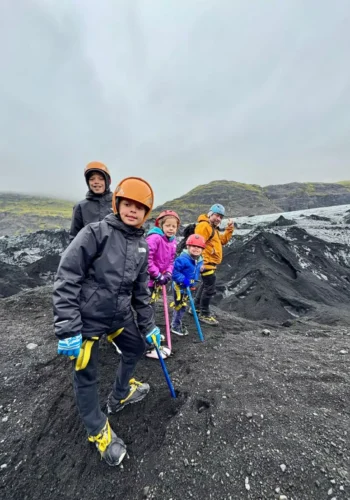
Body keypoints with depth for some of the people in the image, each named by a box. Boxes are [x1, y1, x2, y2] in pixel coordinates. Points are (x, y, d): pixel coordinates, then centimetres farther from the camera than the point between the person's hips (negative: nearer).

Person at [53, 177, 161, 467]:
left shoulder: (142, 245, 1)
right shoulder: (96, 233, -17)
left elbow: (141, 290, 9)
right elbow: (66, 280, -18)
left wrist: (148, 325, 11)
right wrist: (67, 329, -19)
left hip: (120, 314, 7)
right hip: (87, 316, -6)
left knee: (137, 348, 22)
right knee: (86, 374, 9)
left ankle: (120, 396, 51)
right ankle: (98, 430, 39)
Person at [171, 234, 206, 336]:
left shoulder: (200, 261, 0)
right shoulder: (182, 259, -27)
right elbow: (174, 271, -28)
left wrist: (193, 284, 13)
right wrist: (183, 279, -31)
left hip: (188, 287, 8)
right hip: (179, 286, -8)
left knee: (182, 306, 21)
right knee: (180, 306, 2)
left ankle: (178, 323, 41)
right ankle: (175, 326, 22)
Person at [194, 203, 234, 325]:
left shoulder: (213, 227, 20)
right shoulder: (204, 225, -14)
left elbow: (223, 240, 19)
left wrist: (229, 228, 10)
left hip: (211, 263, 11)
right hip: (206, 263, -11)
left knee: (205, 285, 20)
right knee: (210, 288, -6)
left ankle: (196, 307, 34)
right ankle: (204, 314, 7)